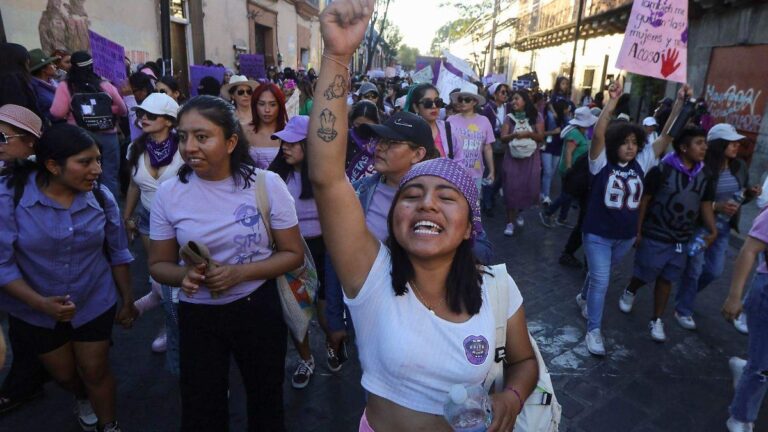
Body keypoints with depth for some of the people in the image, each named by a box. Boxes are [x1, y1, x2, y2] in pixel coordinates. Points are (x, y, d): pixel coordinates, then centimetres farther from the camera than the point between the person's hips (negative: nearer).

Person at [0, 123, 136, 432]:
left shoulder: (101, 197, -14)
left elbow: (118, 253, -3)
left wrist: (127, 300, 2)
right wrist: (40, 302, -30)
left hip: (95, 304, 0)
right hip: (36, 311, 0)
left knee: (95, 372, 12)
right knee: (63, 374, 22)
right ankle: (83, 400, 56)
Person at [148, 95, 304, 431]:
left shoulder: (266, 184, -15)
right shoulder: (168, 193, -10)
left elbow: (293, 254, -10)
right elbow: (159, 264, 1)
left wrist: (241, 272, -24)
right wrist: (185, 275, -22)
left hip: (257, 307, -1)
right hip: (197, 314, 2)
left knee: (266, 401, 23)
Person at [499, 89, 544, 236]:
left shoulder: (536, 117, 2)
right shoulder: (509, 118, 3)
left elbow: (541, 137, -3)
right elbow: (503, 138, -5)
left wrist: (528, 134, -20)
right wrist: (514, 135, -24)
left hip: (531, 158, 0)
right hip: (512, 157, 0)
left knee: (529, 187, 1)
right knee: (511, 188, -3)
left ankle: (519, 212, 31)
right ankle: (510, 221, 5)